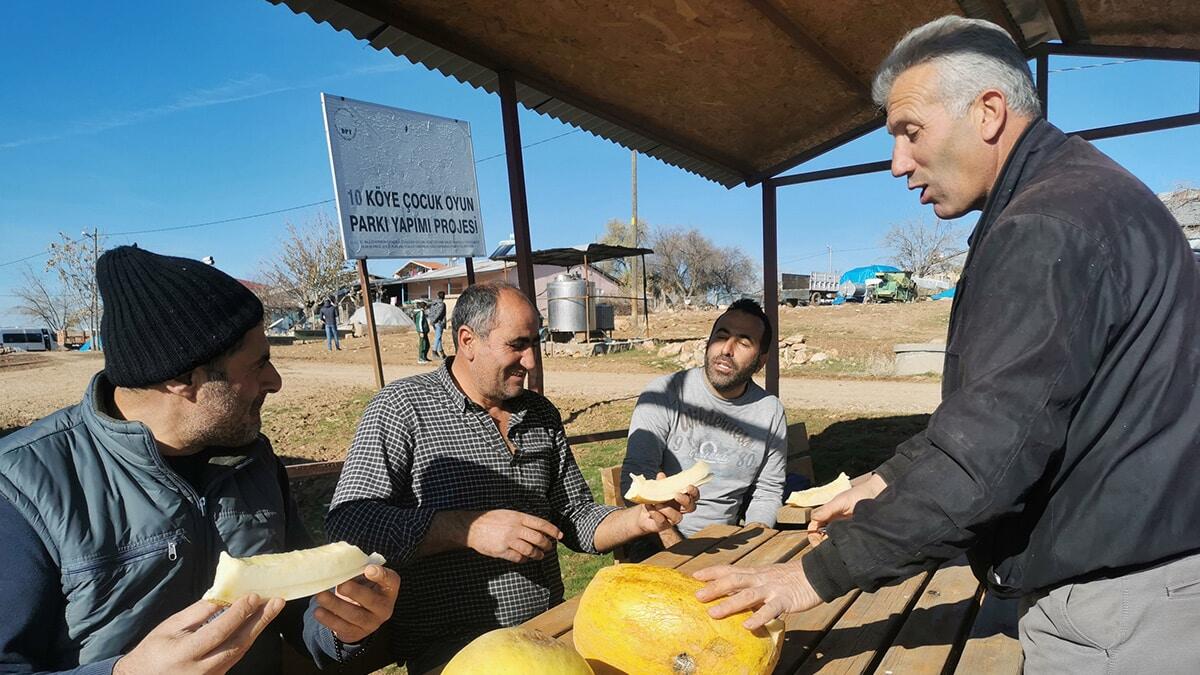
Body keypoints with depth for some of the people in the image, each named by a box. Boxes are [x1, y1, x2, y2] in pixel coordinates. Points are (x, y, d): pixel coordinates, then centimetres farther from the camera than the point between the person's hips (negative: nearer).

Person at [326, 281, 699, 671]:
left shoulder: (542, 414, 9)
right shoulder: (403, 407, -6)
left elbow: (576, 520, 12)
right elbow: (348, 521, -14)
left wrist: (641, 519, -6)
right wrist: (468, 528, -23)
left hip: (550, 629, 5)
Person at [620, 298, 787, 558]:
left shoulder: (771, 413, 1)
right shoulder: (664, 393, -10)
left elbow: (767, 491, 10)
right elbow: (635, 478, -14)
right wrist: (677, 548, -21)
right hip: (659, 544, -4)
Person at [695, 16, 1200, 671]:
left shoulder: (1050, 228, -24)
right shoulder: (1074, 194, 10)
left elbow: (988, 447, -28)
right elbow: (986, 408, 13)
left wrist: (819, 573, -20)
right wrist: (894, 477, 7)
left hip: (1116, 609, -9)